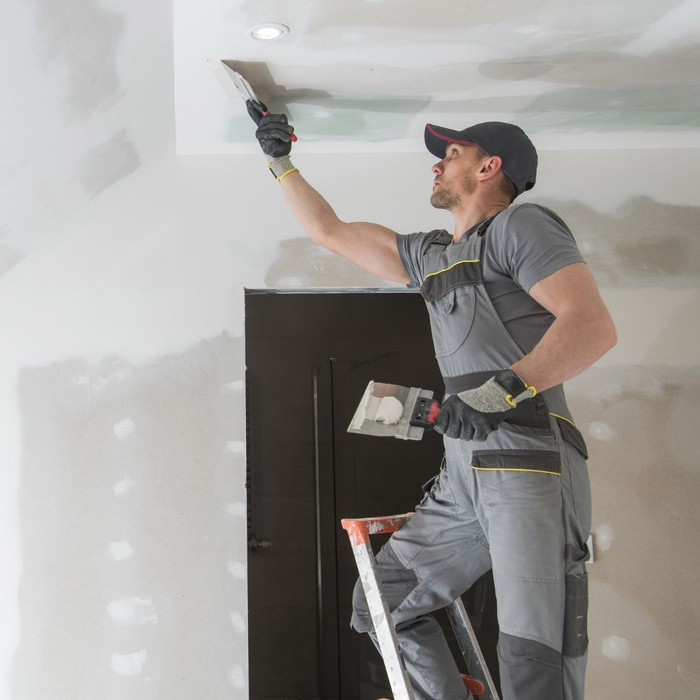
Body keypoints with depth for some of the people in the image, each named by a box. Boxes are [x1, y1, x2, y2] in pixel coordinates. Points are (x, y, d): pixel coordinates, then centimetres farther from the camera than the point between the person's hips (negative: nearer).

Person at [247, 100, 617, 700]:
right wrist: (281, 164, 34)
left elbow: (595, 326, -15)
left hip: (531, 465, -9)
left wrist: (505, 388, -25)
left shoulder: (521, 225, -1)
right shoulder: (430, 255, 23)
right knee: (381, 604, 12)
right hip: (464, 477, 9)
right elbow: (330, 231, 32)